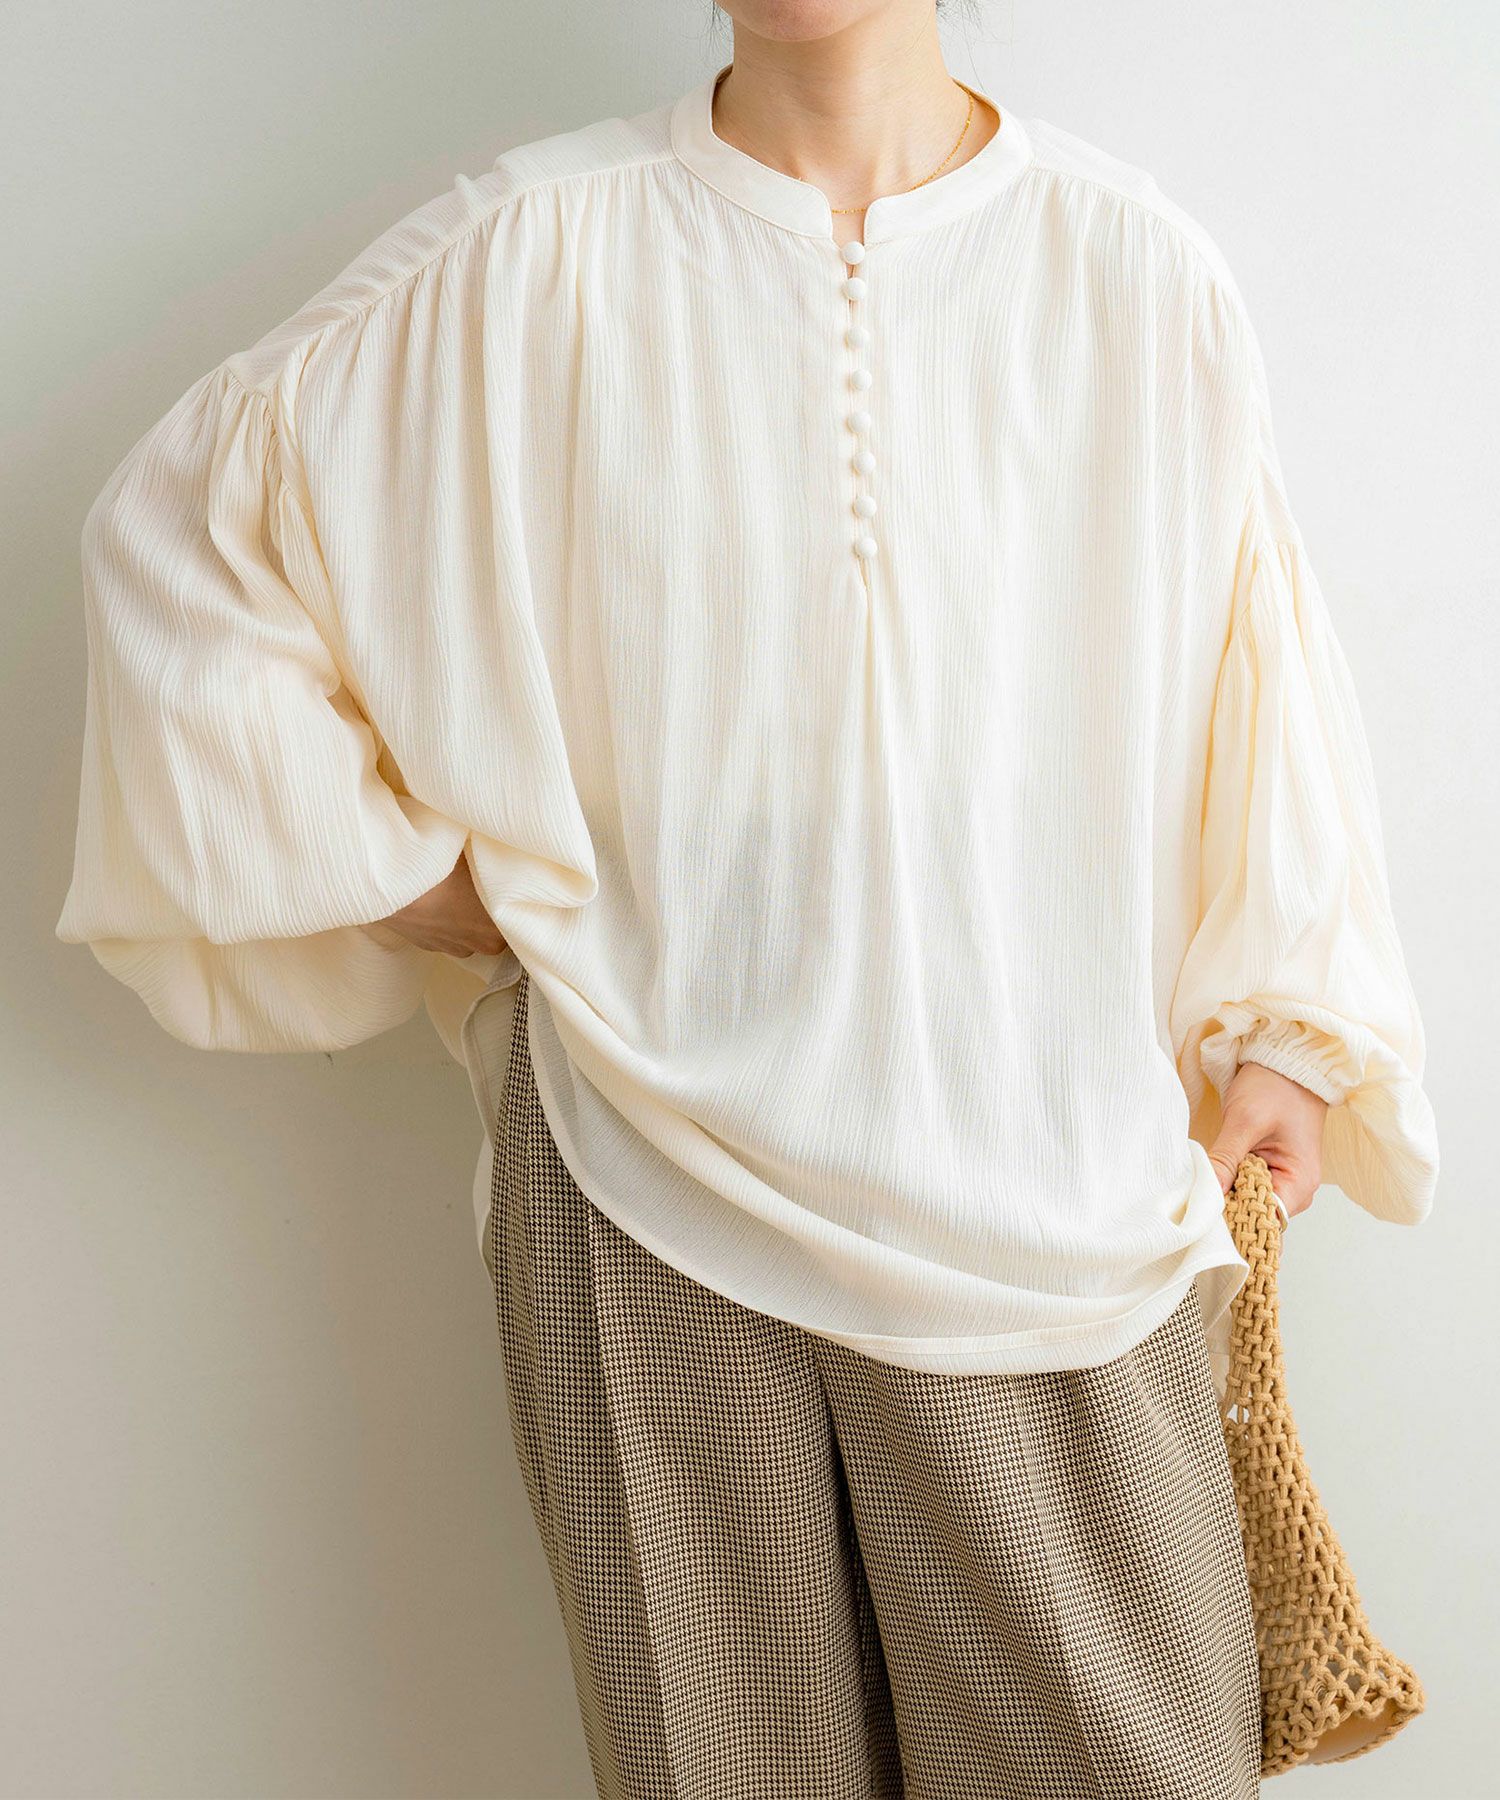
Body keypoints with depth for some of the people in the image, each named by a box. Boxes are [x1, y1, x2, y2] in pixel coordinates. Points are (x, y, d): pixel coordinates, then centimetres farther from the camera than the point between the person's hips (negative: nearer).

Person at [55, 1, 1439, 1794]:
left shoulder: (1140, 270, 0)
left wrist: (1284, 1030, 6)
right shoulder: (531, 255, -2)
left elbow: (1257, 671, 10)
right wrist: (398, 858, 4)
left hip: (1045, 1174, 1)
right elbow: (177, 524, 6)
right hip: (646, 1158, 0)